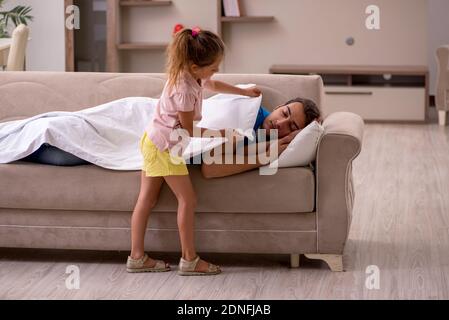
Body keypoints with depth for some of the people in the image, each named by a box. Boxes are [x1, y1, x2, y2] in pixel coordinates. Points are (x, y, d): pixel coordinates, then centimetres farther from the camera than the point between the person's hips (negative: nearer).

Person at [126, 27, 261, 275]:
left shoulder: (194, 76, 1)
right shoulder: (184, 90, -27)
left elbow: (214, 85, 26)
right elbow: (189, 130, -18)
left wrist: (244, 92, 33)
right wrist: (220, 134, -7)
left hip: (154, 141, 10)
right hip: (164, 146, -10)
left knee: (146, 199, 9)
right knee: (187, 199, -5)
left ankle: (137, 257, 12)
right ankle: (189, 260, 1)